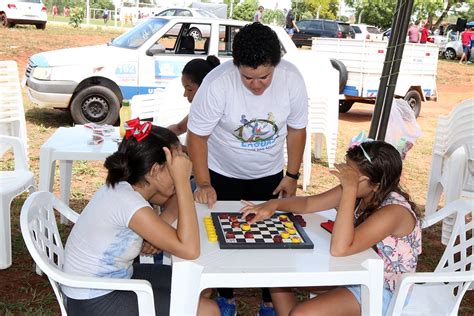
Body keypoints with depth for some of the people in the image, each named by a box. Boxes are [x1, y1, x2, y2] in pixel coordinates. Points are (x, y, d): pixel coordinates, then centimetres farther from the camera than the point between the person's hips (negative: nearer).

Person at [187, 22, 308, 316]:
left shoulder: (292, 79, -22)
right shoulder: (217, 83, -30)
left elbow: (296, 129, -7)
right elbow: (197, 135, -20)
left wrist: (292, 175, -4)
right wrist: (203, 184, -23)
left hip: (269, 173, 2)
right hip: (223, 172, -1)